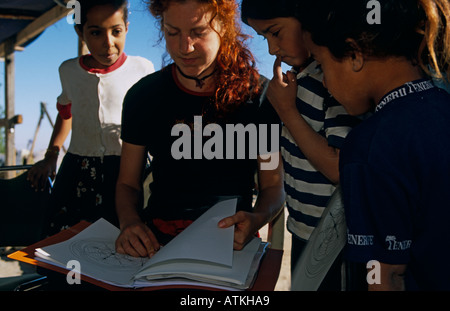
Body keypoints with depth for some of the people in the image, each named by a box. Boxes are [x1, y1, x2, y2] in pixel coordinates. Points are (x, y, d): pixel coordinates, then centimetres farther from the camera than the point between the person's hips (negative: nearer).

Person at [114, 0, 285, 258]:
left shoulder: (258, 95, -2)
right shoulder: (143, 96, 4)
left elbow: (273, 184, 4)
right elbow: (128, 183, 10)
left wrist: (258, 218, -19)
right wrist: (130, 222, -12)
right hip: (157, 240, 3)